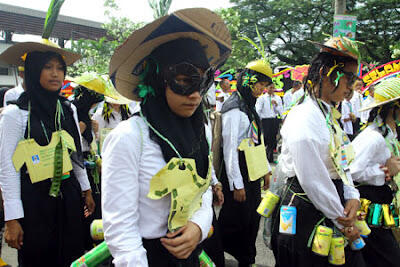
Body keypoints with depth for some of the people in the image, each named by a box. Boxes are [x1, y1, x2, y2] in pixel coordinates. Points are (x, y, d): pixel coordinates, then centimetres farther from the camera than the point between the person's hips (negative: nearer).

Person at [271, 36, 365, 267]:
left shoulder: (329, 114, 9)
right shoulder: (304, 120, -21)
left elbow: (341, 164, 12)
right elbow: (312, 180, -22)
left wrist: (352, 197, -4)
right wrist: (342, 221, -13)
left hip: (330, 210, 9)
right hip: (306, 214, -9)